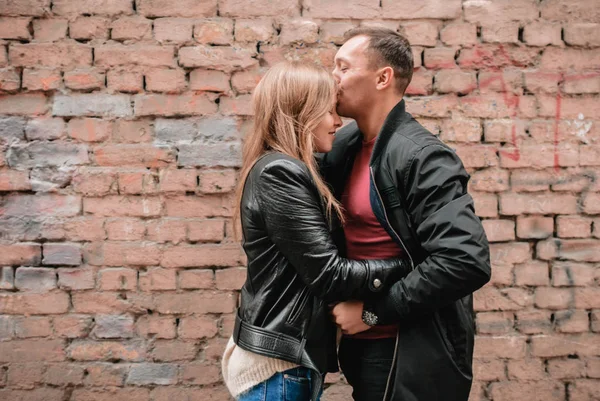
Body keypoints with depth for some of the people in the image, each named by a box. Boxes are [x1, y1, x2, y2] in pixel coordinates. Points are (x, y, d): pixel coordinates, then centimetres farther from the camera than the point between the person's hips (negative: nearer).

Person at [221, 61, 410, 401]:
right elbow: (329, 274, -21)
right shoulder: (280, 175, -19)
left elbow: (320, 259, 11)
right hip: (279, 364, -9)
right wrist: (409, 267, -14)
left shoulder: (286, 171, 11)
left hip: (291, 354, 9)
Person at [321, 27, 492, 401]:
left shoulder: (422, 156, -20)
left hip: (414, 354, -7)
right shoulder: (347, 144, 3)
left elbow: (467, 261, -28)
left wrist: (372, 311, -21)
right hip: (366, 342, 7)